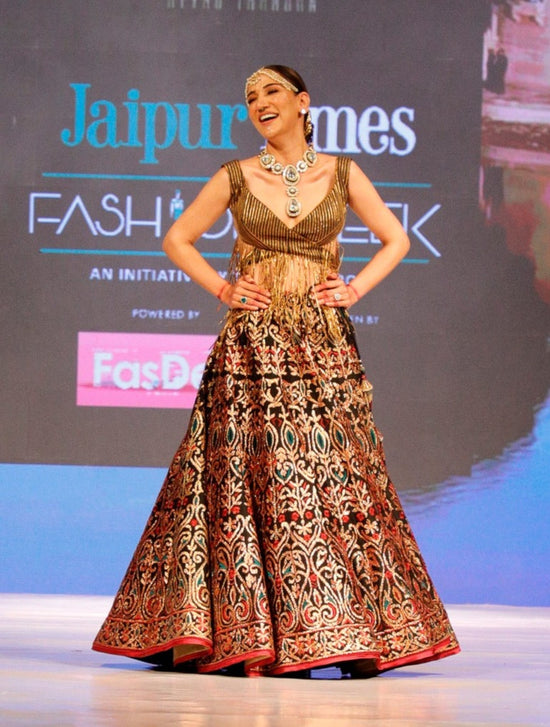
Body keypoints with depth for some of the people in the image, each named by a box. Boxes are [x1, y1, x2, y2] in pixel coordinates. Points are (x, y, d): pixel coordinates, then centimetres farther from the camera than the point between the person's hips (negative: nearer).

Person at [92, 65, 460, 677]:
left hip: (324, 346, 1)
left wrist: (355, 288, 3)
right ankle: (251, 640, -3)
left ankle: (352, 634, 1)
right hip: (254, 346, 0)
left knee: (335, 480, -4)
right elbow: (177, 239, 13)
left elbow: (396, 239, 15)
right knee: (254, 483, -6)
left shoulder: (341, 174, 7)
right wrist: (222, 288, 2)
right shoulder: (237, 178, 6)